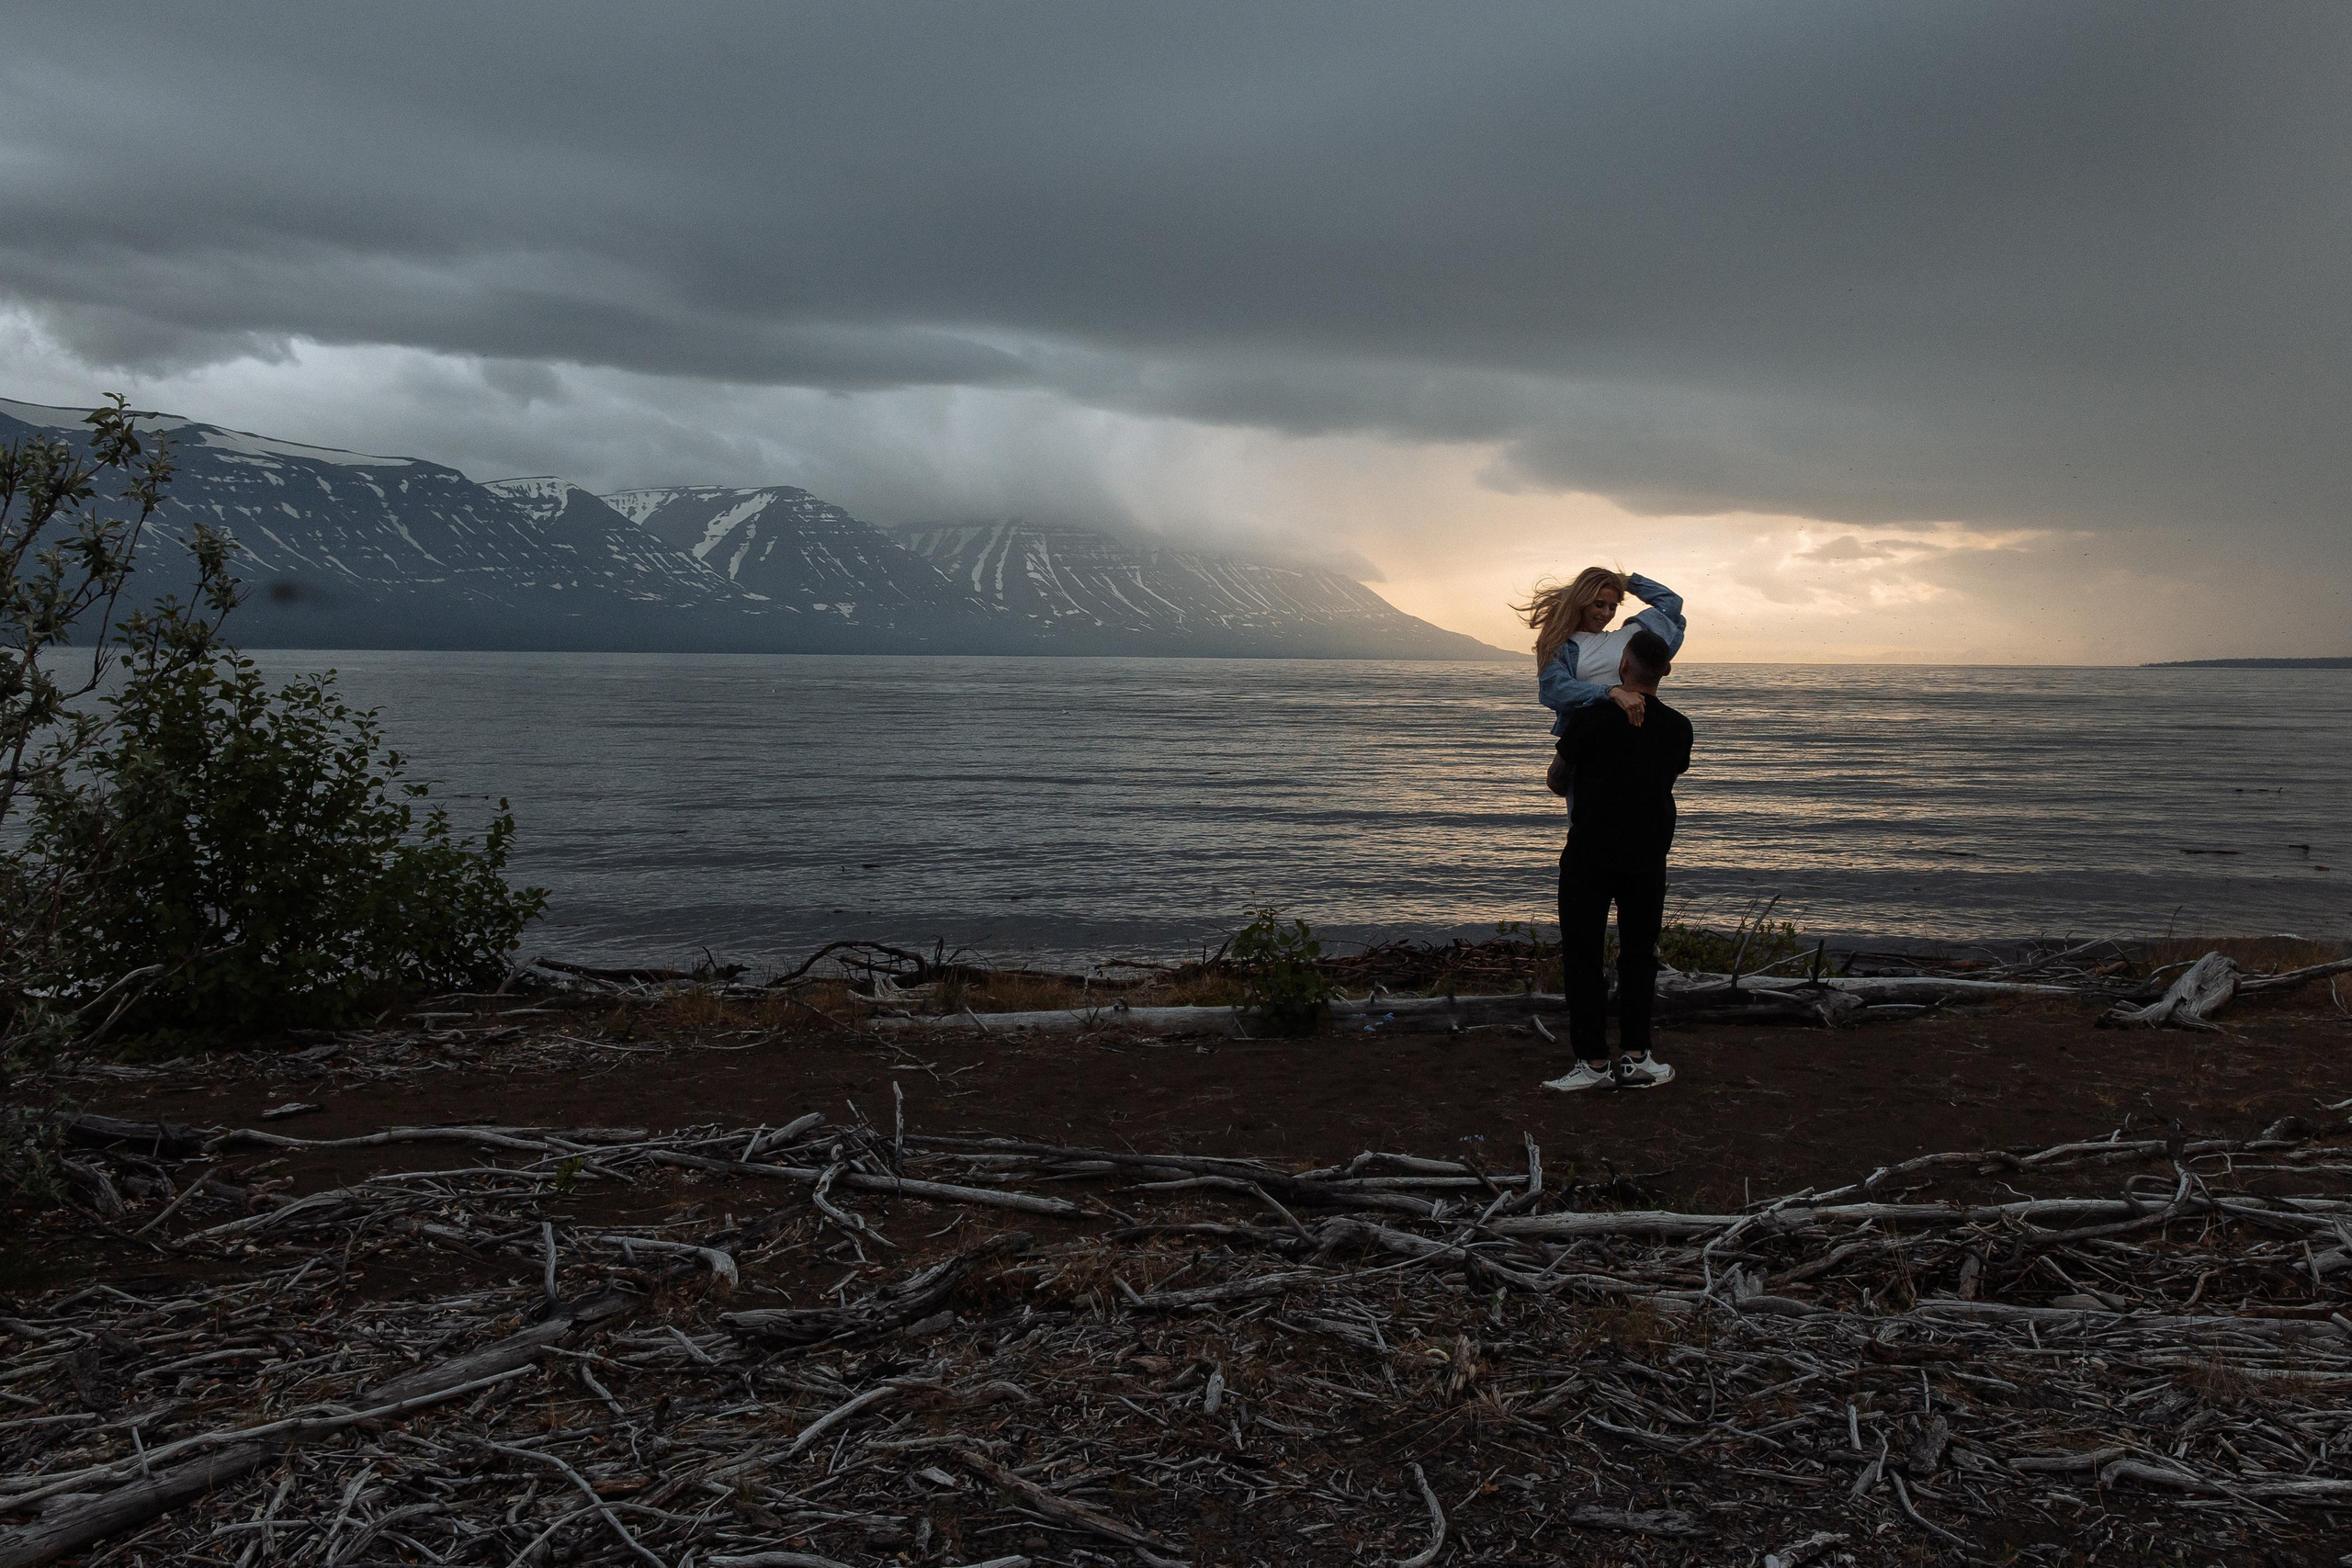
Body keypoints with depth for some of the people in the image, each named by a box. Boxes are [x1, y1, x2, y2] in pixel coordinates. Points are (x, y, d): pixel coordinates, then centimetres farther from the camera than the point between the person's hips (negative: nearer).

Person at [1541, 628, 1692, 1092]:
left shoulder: (1590, 718, -12)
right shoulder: (1678, 728, -1)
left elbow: (1566, 758, 6)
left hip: (1590, 853, -3)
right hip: (1648, 856, 3)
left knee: (1582, 954, 4)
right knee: (1639, 954, 14)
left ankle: (1594, 1061, 2)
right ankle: (1634, 1057, 12)